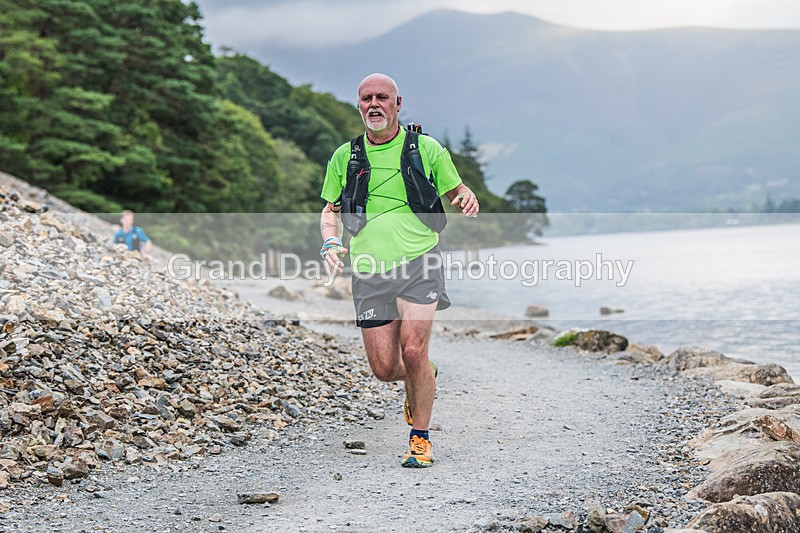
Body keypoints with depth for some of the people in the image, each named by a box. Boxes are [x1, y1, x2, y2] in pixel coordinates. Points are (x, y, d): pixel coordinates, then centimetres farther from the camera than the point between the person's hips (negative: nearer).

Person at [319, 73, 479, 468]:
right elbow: (330, 210, 17)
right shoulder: (344, 157, 9)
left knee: (413, 351, -16)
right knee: (384, 368, 0)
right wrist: (330, 242, -3)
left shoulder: (426, 149, 4)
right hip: (370, 272, 2)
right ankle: (423, 379, 37)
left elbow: (455, 190, 15)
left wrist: (468, 198, -10)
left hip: (419, 262, -2)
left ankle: (420, 438, 4)